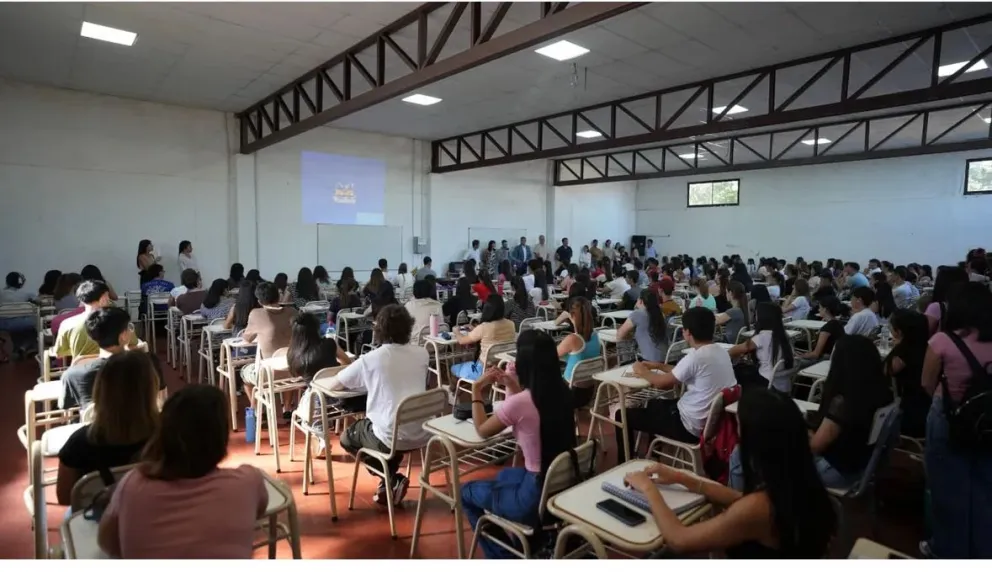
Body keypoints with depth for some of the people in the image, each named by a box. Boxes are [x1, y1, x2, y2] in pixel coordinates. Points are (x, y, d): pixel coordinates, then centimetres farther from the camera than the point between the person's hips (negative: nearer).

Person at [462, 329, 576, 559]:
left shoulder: (519, 402, -25)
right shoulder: (562, 392, -4)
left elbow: (483, 430, -5)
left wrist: (477, 391, 6)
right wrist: (514, 389, 11)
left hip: (538, 498, -7)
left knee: (467, 492, 17)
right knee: (504, 475, 35)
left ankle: (501, 554, 28)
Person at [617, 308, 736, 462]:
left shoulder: (696, 357, -26)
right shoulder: (722, 352, 2)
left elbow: (663, 383, -13)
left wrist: (642, 372, 5)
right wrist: (659, 366, 17)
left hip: (691, 427, -9)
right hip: (712, 421, 9)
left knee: (623, 415, 1)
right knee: (653, 404, 31)